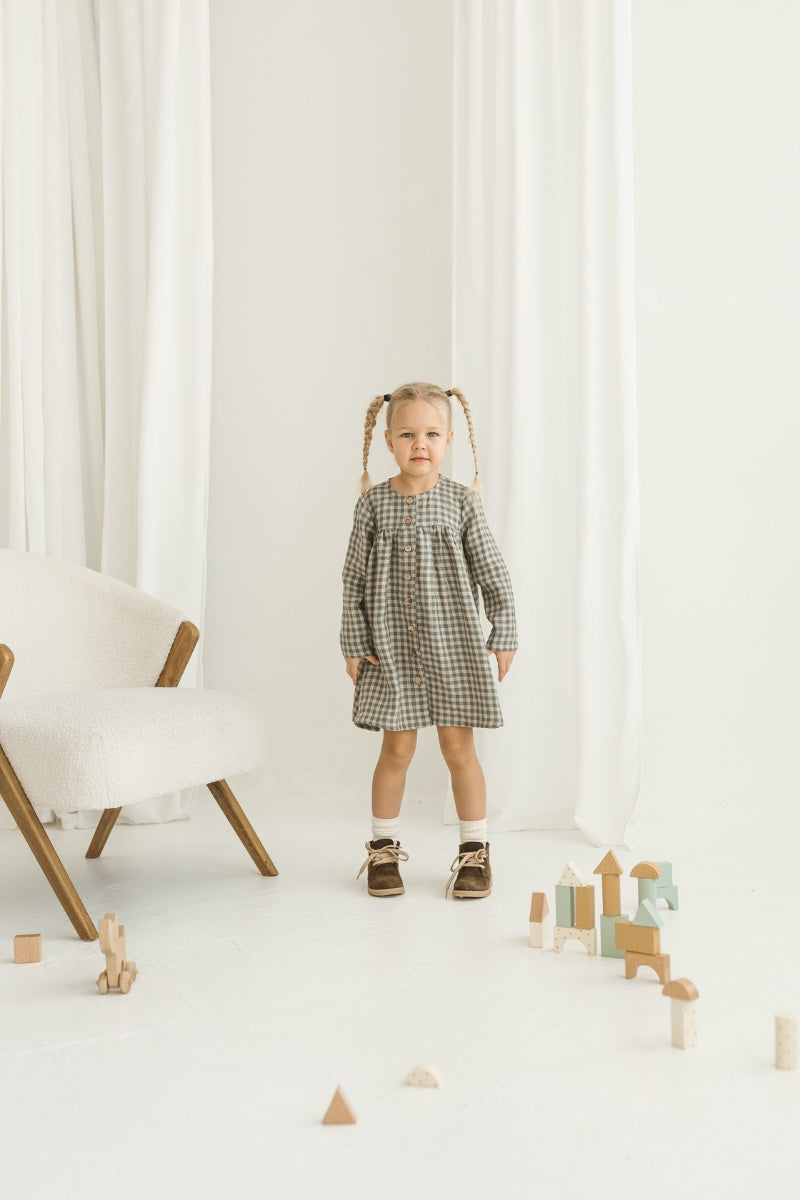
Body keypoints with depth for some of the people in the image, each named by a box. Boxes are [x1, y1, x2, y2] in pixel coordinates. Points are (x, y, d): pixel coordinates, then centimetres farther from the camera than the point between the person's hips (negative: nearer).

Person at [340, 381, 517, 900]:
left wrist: (504, 636, 0)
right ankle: (384, 848, 21)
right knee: (397, 747, 5)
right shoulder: (374, 502, 0)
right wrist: (355, 643, 0)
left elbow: (493, 574, 2)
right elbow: (355, 578, 2)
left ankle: (475, 850, 17)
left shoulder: (461, 501, -2)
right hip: (392, 645, 1)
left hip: (453, 643, 0)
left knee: (458, 745, 3)